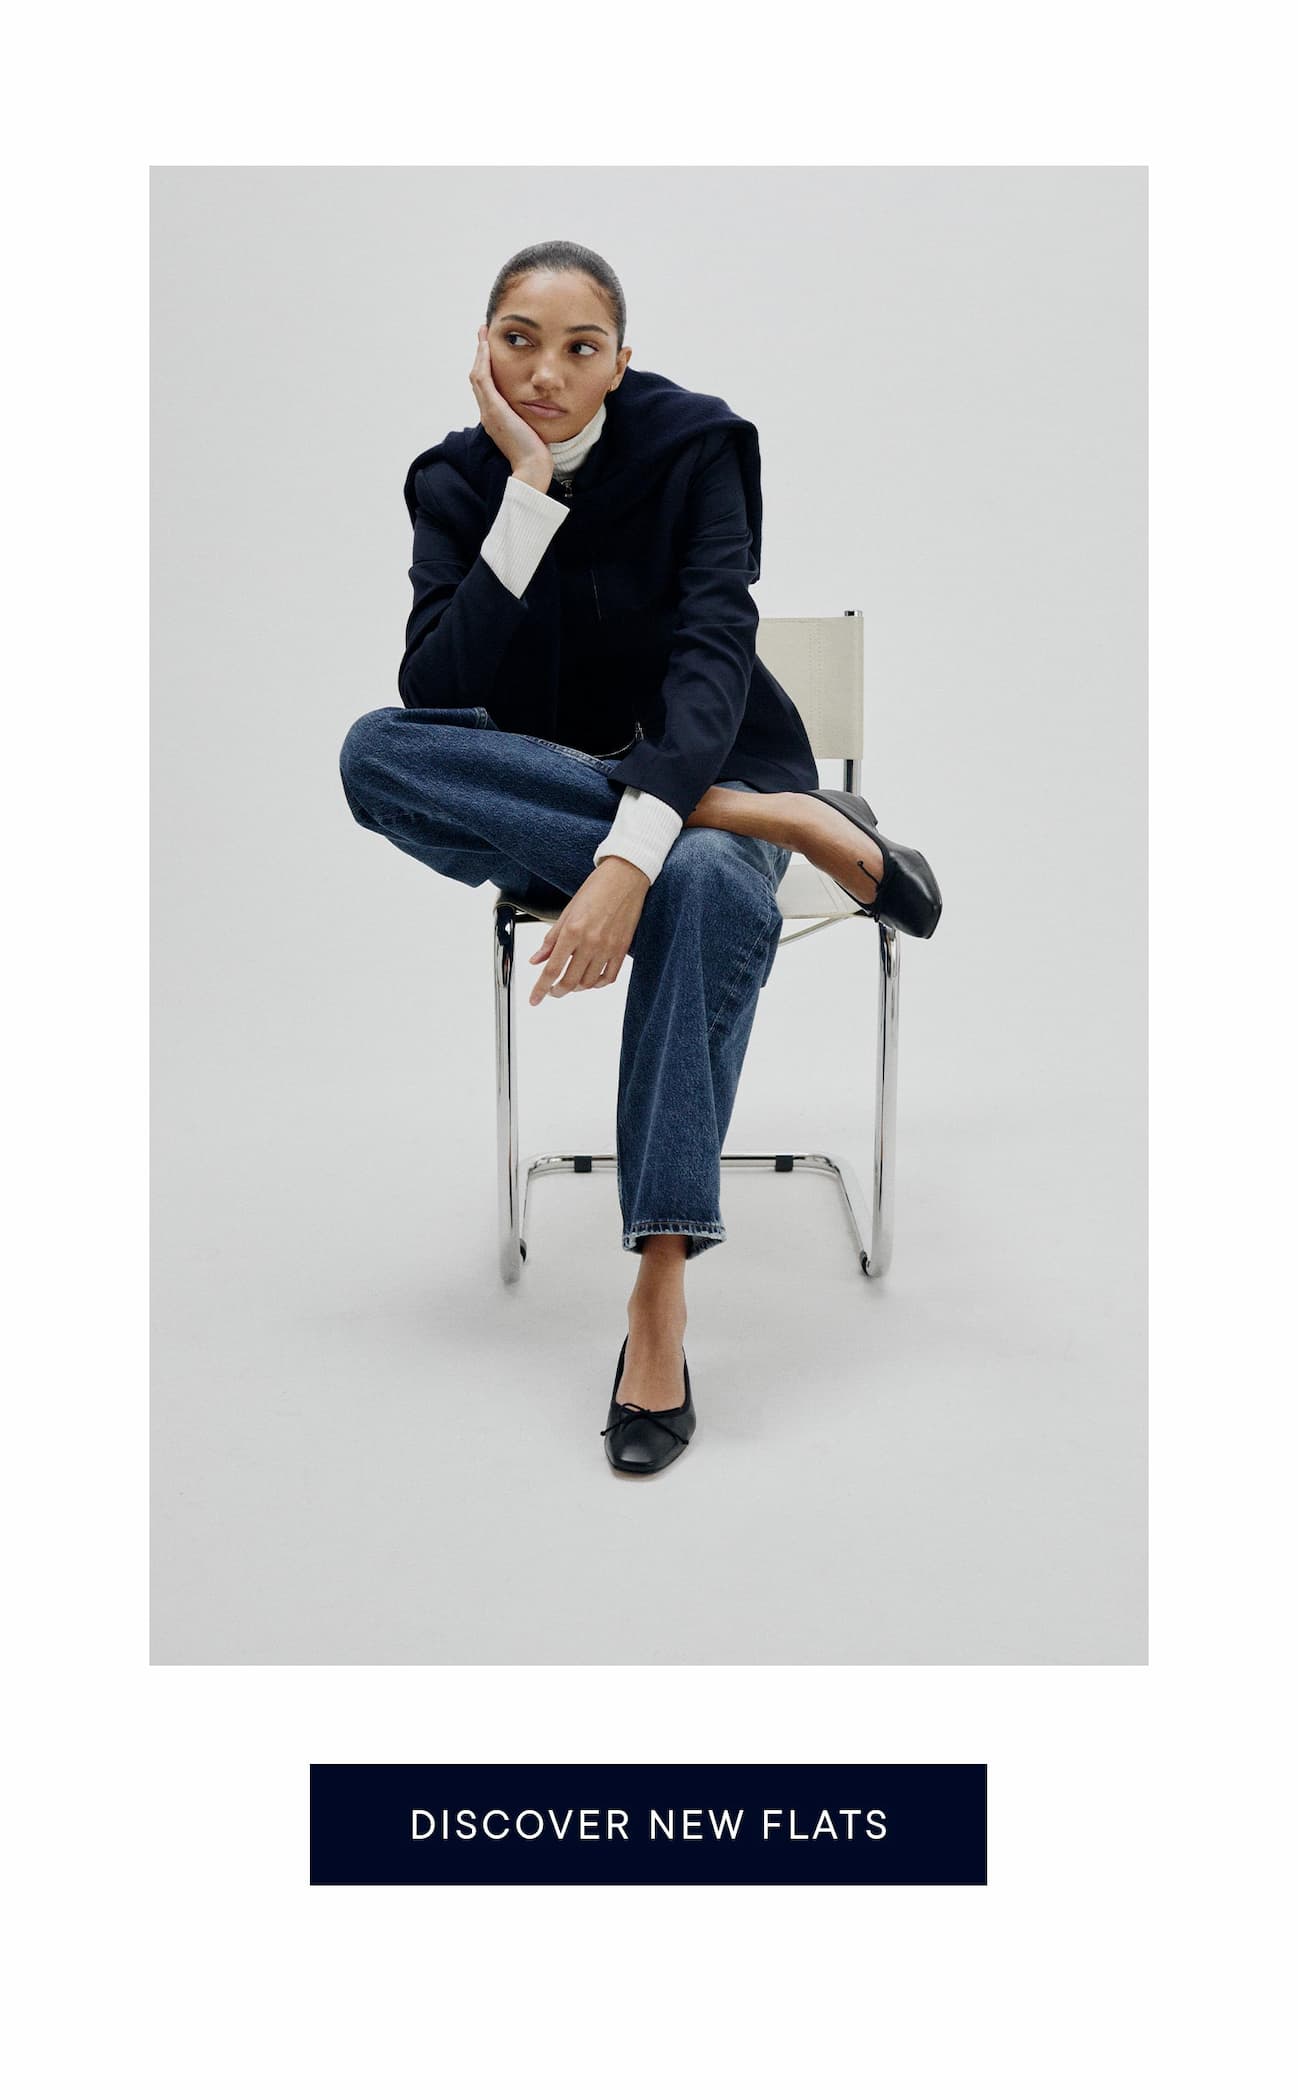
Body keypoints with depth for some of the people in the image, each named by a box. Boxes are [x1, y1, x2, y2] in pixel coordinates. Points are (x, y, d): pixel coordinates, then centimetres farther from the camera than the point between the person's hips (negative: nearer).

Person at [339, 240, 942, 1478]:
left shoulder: (692, 447, -9)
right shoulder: (458, 481, -2)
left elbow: (715, 657, -23)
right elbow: (434, 692, -16)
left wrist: (631, 857, -39)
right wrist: (529, 490, -22)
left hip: (697, 770, -2)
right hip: (537, 798, 3)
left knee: (707, 887, -40)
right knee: (373, 753, -30)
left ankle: (659, 1296, -37)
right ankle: (788, 823, -30)